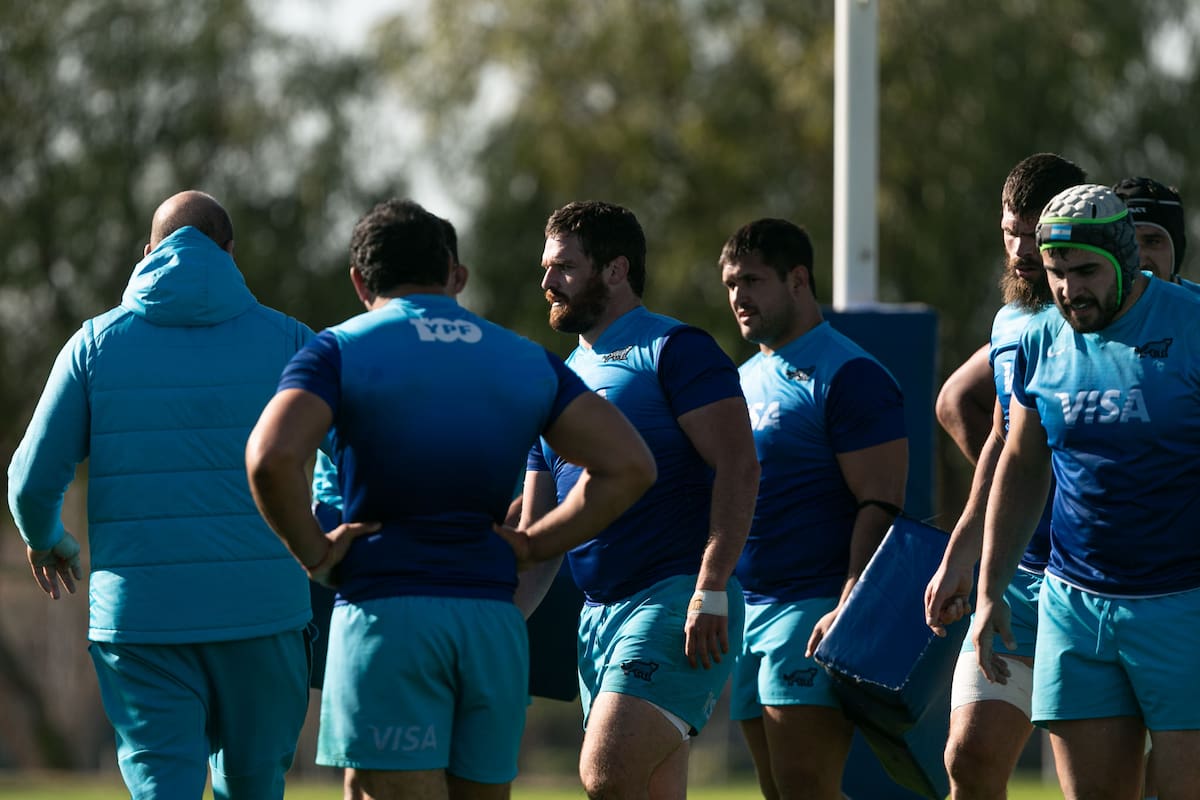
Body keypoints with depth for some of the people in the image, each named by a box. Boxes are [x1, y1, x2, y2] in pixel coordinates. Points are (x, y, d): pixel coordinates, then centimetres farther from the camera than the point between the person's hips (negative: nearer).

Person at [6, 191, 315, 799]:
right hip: (260, 611, 0)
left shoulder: (97, 342, 6)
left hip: (138, 614, 0)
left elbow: (33, 479, 4)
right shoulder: (286, 342, 5)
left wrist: (44, 538, 27)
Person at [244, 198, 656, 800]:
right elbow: (628, 464, 5)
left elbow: (271, 458, -18)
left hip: (385, 613, -4)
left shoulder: (340, 350, 1)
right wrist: (532, 545, 9)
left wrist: (313, 552, -3)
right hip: (494, 622, 4)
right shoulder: (526, 360, 14)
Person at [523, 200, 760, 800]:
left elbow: (738, 468, -14)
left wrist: (711, 590, -22)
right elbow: (535, 528, 22)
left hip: (677, 601, -9)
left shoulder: (674, 351, -4)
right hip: (598, 614, 9)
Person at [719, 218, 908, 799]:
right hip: (745, 614, 9)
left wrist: (849, 609, -25)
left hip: (815, 614, -9)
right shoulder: (745, 380, 19)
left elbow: (880, 506, -15)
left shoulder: (848, 376, -8)